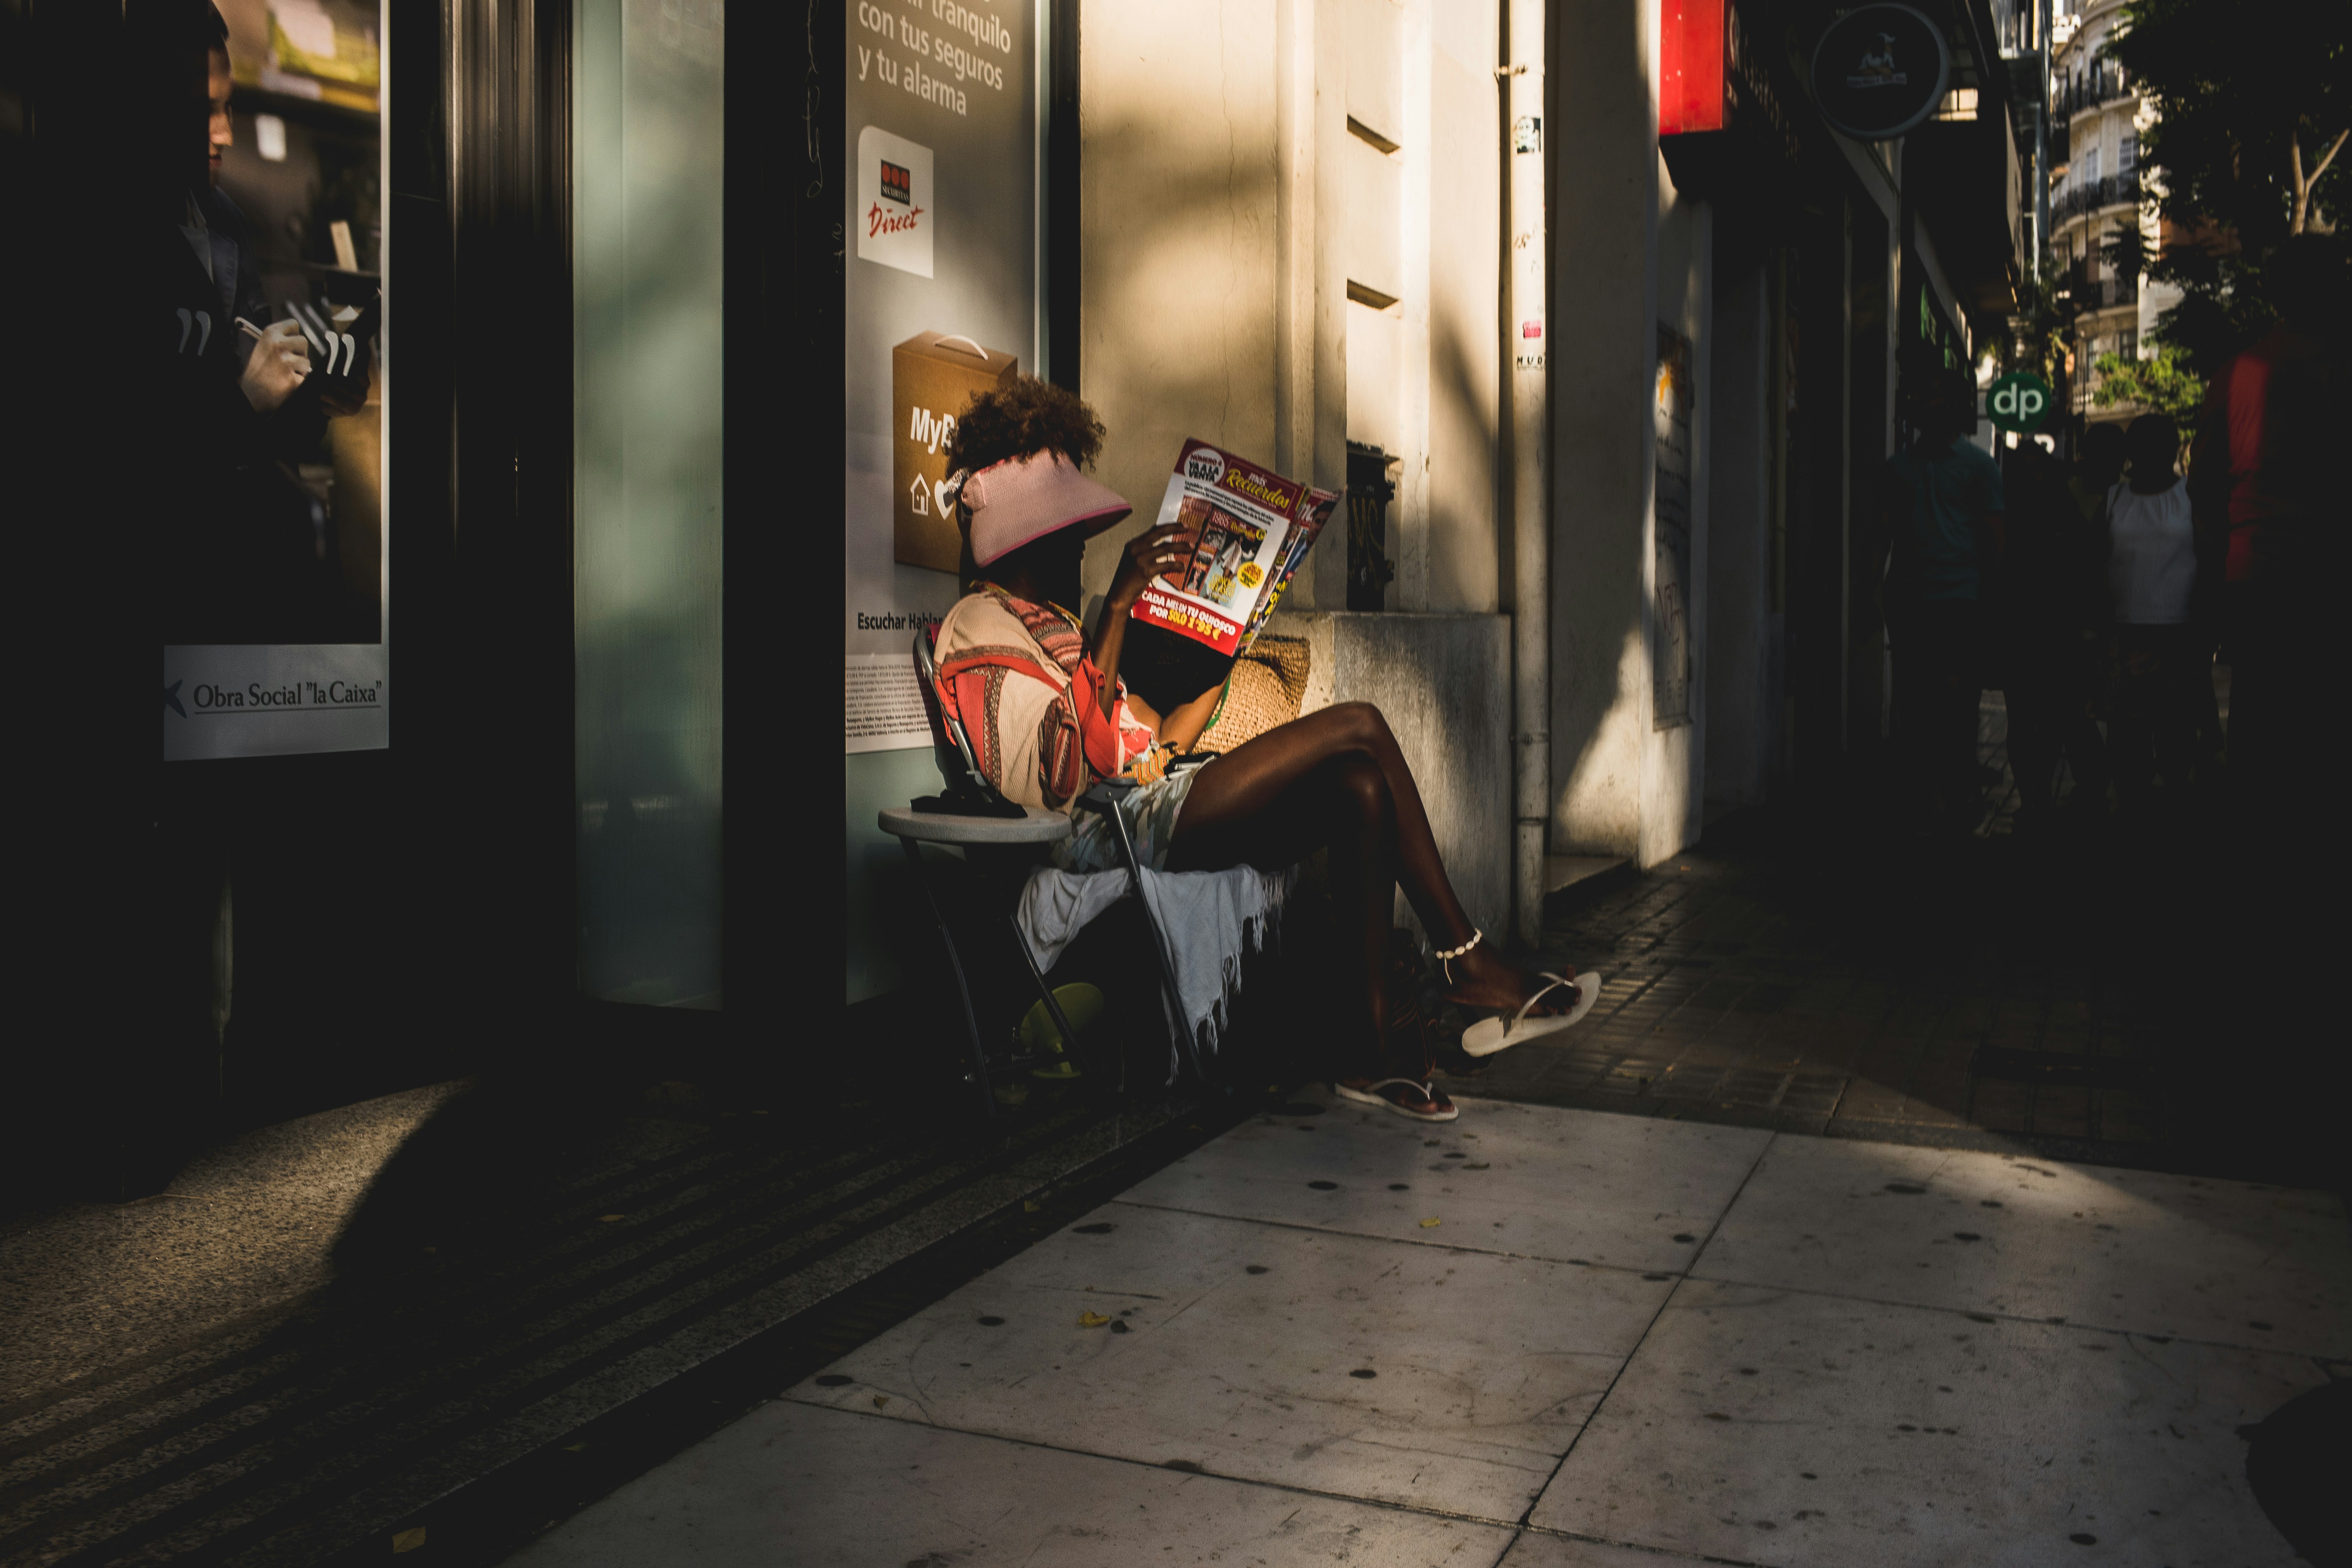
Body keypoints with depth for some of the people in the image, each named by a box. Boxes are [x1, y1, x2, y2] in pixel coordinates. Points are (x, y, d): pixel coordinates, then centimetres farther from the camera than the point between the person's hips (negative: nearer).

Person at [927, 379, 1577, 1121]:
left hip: (1150, 800, 10)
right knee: (1357, 726, -16)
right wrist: (1119, 601, -19)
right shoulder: (979, 623, -1)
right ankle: (1467, 960, -5)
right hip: (1114, 830, -10)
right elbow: (1071, 764, -19)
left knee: (1360, 789, -11)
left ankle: (1379, 1046, -14)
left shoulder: (1047, 622, 30)